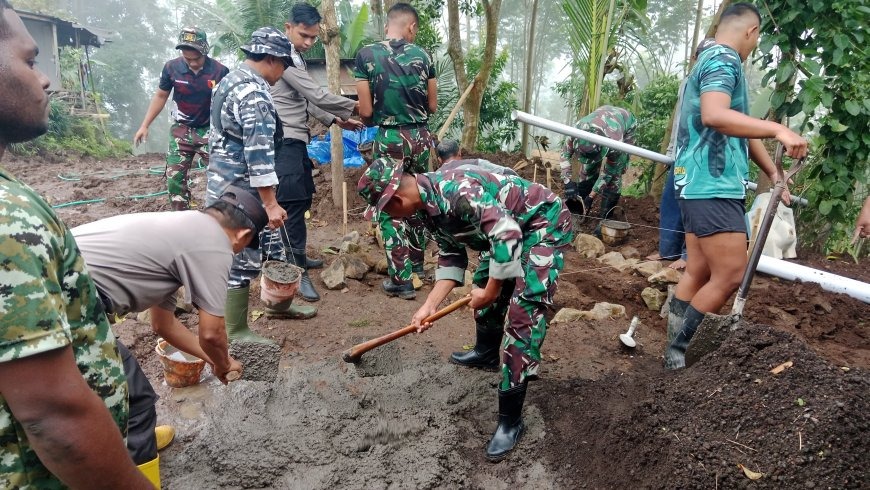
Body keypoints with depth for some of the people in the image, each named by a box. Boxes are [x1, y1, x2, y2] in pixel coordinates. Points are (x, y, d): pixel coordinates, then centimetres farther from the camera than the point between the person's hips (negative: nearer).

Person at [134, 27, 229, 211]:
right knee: (174, 178, 4)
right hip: (181, 130, 3)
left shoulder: (219, 71, -16)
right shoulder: (172, 67, -9)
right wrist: (144, 126, 4)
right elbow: (160, 96, 4)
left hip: (210, 130, -2)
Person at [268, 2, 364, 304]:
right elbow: (316, 95, -16)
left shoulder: (295, 57, 18)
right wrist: (352, 107, -5)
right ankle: (297, 271, -5)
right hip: (284, 142, -10)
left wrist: (335, 120, 14)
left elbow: (306, 102, 21)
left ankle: (285, 253, 28)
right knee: (293, 203, -10)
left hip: (295, 140, 10)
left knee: (301, 200, 15)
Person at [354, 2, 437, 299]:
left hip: (390, 139, -3)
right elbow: (432, 106, 7)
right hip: (420, 136, 4)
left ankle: (401, 279, 4)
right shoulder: (422, 55, 1)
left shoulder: (367, 55, -6)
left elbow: (366, 111, -7)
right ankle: (416, 264, 32)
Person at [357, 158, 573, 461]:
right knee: (482, 287, 21)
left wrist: (491, 291, -23)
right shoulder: (426, 206, -2)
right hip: (509, 227, 10)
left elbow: (507, 234, -34)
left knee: (522, 314, -15)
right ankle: (487, 353, 49)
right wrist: (430, 305, -1)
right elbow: (451, 255, 6)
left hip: (545, 223, -10)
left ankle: (510, 419, -7)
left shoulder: (454, 190, -32)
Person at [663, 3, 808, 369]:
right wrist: (778, 130, -32)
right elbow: (714, 115, -29)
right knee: (730, 275, -8)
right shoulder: (723, 59, -9)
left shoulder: (713, 61, 24)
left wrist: (773, 173, 30)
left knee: (699, 272, 10)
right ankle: (677, 350, 1)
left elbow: (740, 128, 27)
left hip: (702, 184, 11)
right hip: (712, 185, -11)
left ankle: (676, 351, 15)